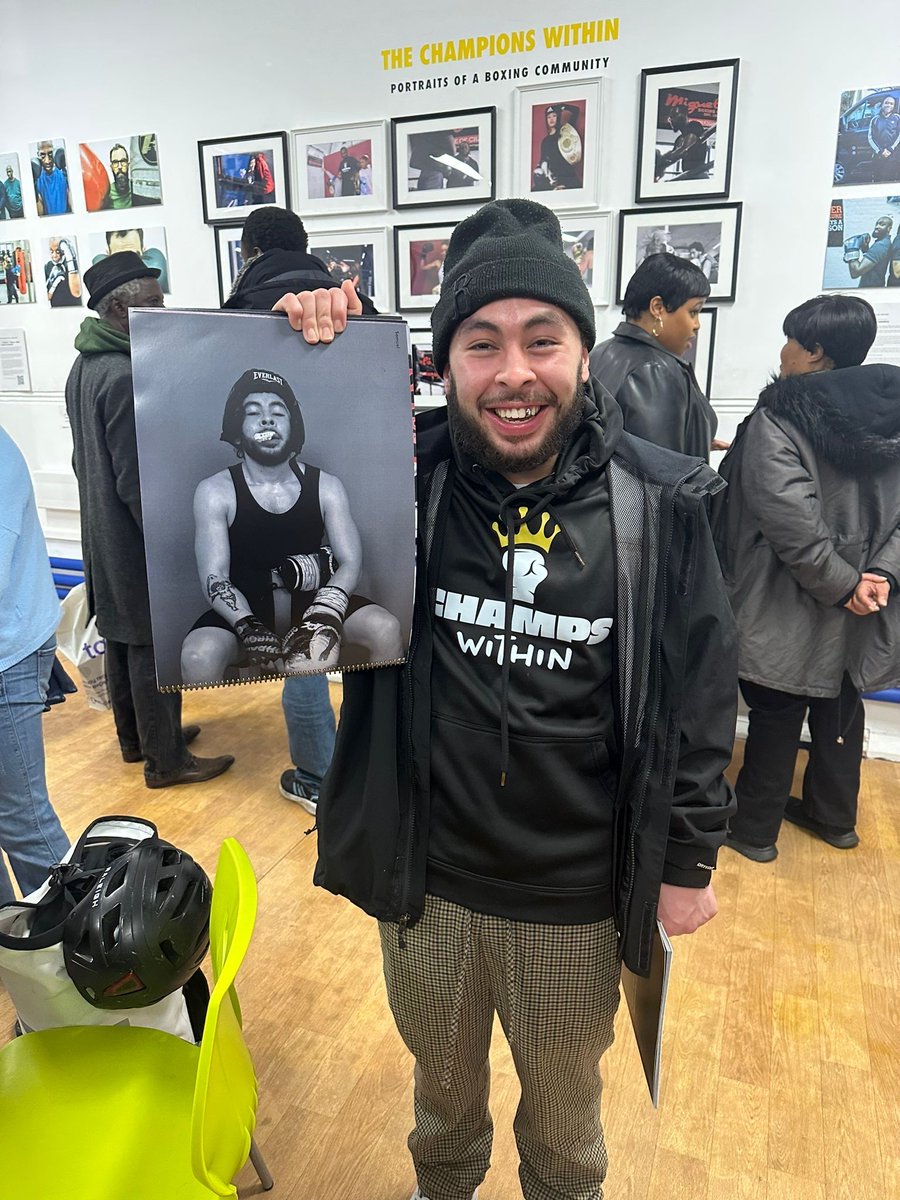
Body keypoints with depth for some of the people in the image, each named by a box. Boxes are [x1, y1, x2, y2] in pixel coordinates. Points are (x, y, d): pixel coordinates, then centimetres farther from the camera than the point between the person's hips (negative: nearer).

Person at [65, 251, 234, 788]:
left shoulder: (84, 368, 9)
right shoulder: (126, 377, -23)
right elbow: (137, 482, -24)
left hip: (104, 537, 10)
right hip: (139, 543, -10)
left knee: (123, 637, 19)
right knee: (156, 648, 1)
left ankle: (136, 737, 36)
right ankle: (167, 759, 15)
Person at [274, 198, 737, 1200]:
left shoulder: (659, 506, -14)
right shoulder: (399, 482, -13)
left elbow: (700, 695, -6)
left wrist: (688, 860, -1)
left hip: (579, 904, 0)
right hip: (426, 887, 1)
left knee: (565, 1113, 29)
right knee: (443, 1084, 31)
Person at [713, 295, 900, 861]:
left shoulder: (778, 420, -16)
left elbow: (791, 519, -25)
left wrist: (841, 584, -17)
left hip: (793, 607, -6)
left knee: (777, 715, 7)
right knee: (841, 706, 21)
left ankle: (755, 828, 22)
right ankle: (834, 816, 38)